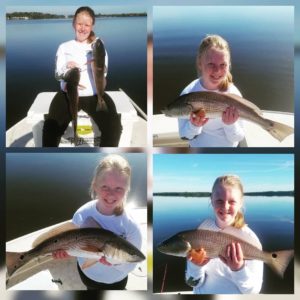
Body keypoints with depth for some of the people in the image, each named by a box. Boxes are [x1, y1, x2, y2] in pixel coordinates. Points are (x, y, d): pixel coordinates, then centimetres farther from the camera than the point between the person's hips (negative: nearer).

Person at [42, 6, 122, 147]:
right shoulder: (64, 47, 14)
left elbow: (103, 73, 2)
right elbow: (57, 74, 4)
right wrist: (66, 70, -19)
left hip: (94, 95, 0)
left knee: (114, 127, -24)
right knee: (50, 128, -25)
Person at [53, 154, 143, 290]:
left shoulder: (131, 226, -31)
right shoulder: (82, 214, -23)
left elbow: (130, 266, -21)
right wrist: (63, 249, -27)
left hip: (114, 282, -2)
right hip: (86, 272, 3)